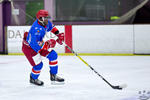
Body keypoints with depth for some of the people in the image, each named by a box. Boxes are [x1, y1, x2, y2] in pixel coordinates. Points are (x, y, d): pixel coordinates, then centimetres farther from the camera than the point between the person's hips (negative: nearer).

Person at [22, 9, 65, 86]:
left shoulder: (45, 22, -9)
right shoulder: (36, 29, -36)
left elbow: (51, 27, 17)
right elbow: (34, 44, -40)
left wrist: (58, 34, 7)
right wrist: (46, 44, -36)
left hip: (39, 43, 9)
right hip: (28, 47, -9)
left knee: (53, 55, 3)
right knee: (38, 64, -14)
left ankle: (53, 76, 16)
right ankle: (33, 79, 18)